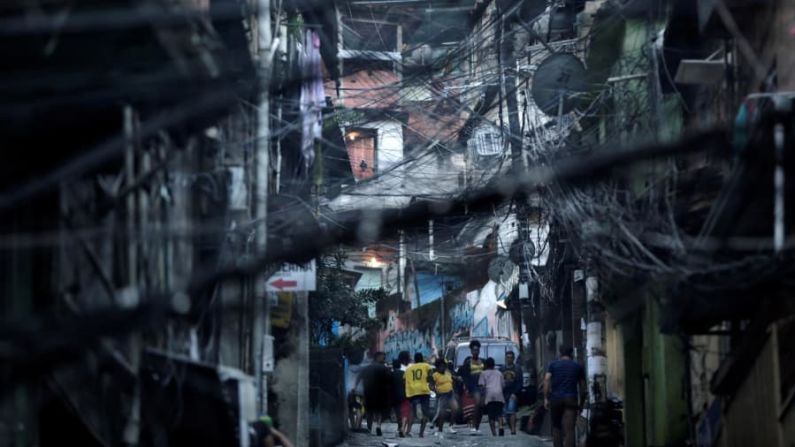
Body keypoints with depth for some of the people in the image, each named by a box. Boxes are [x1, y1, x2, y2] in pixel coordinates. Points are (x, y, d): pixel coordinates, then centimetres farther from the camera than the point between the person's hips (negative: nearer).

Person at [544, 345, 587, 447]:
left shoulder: (553, 365, 12)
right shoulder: (578, 366, 14)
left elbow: (547, 380, -2)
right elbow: (582, 387, 13)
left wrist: (546, 398, -3)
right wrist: (581, 403, 22)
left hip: (555, 398, 1)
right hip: (571, 399, -1)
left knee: (556, 427, 17)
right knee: (569, 429, -9)